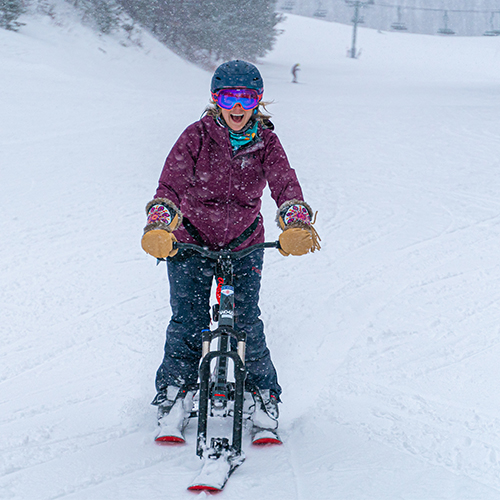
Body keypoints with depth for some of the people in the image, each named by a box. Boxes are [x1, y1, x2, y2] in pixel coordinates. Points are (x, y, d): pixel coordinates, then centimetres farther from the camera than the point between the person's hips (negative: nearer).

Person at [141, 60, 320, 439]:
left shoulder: (265, 142, -8)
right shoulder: (197, 136, -13)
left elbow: (285, 182, -23)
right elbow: (171, 184, -24)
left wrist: (296, 224, -43)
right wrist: (158, 228, -42)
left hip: (244, 246, 1)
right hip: (190, 243, -1)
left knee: (246, 321, -7)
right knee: (188, 322, -8)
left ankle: (263, 391, 13)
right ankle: (175, 385, 14)